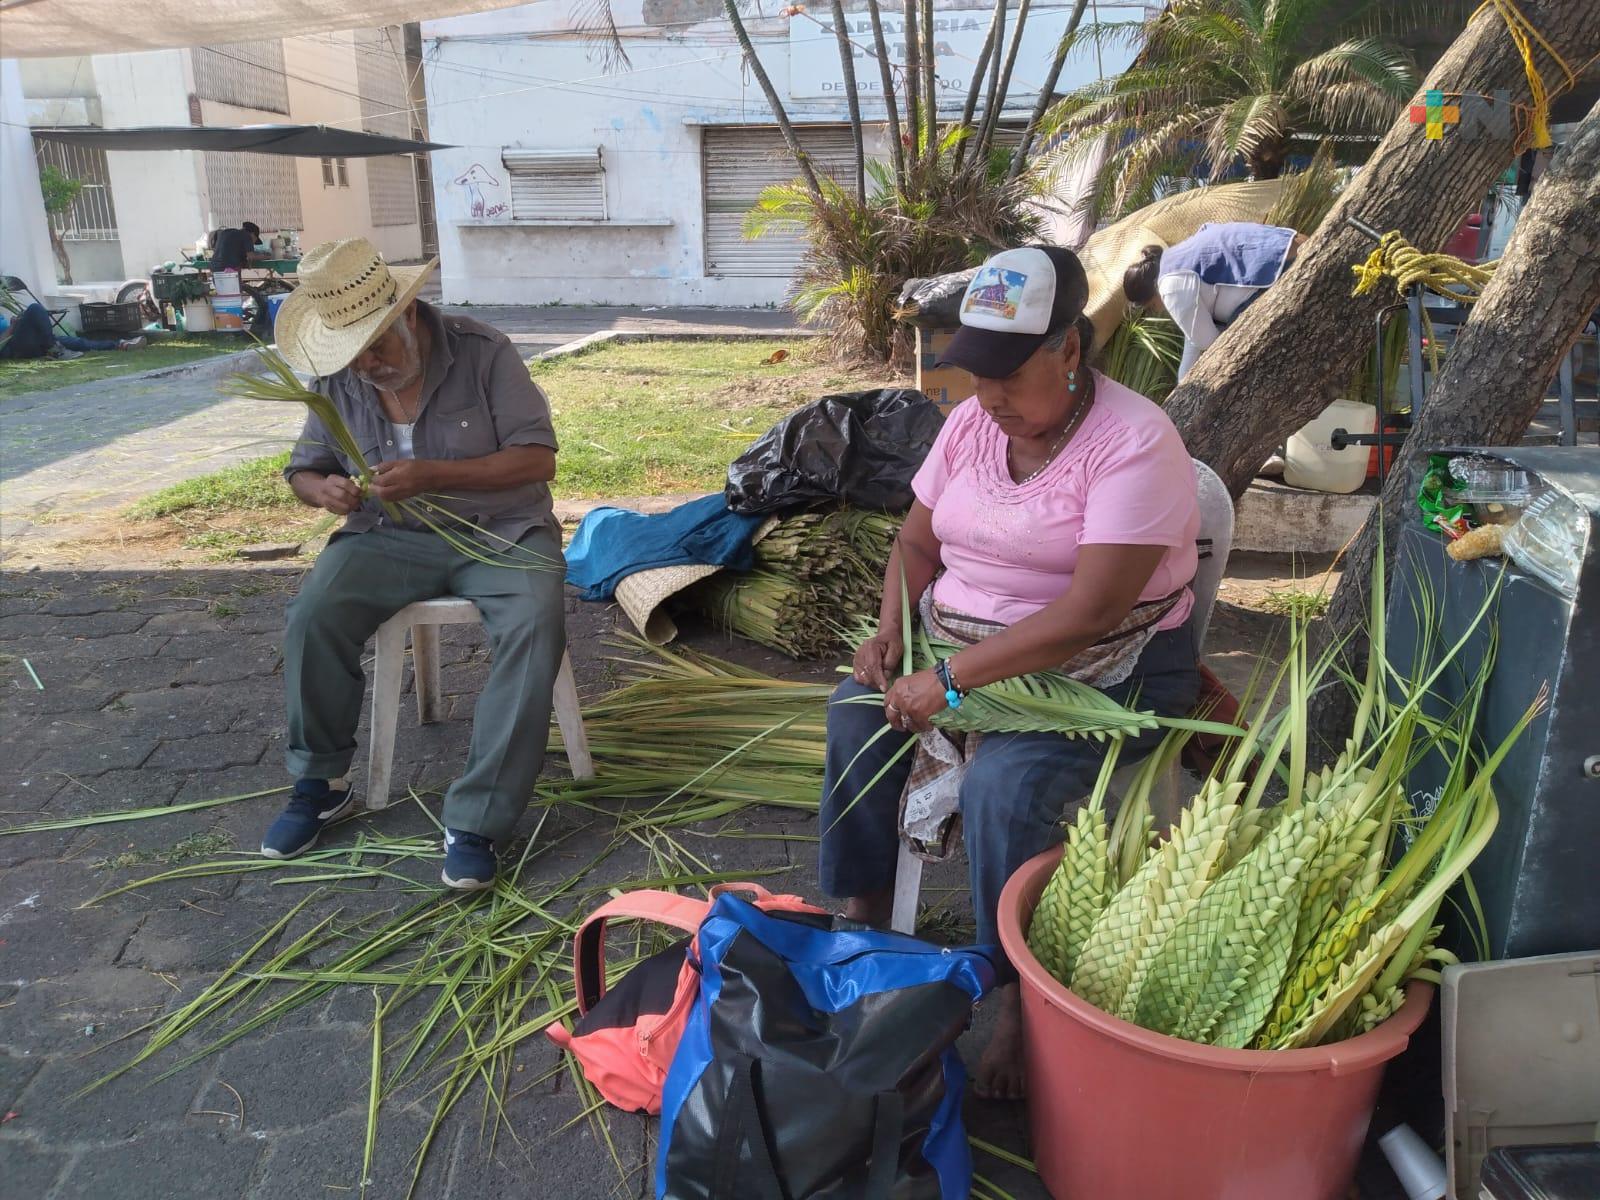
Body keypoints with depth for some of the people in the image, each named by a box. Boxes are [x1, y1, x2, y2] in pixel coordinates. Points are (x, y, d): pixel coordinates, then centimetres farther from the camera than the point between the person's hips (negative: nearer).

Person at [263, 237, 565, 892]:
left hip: (500, 528, -3)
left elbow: (538, 458, -13)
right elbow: (304, 468, 14)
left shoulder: (484, 352, -10)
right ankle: (322, 783, 0)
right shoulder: (338, 380, 1)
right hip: (391, 536, 3)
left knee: (535, 626, -33)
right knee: (312, 616, -24)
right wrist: (324, 489, -13)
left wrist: (433, 475, -26)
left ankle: (476, 820, -26)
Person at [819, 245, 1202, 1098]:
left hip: (1105, 671, -6)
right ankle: (864, 911, 4)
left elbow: (1088, 612, -27)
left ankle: (1017, 1001, -10)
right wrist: (890, 631, -7)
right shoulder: (972, 421, 3)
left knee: (1005, 782, -31)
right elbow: (917, 540, 12)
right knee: (858, 710, -15)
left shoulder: (1134, 443, -19)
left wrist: (951, 677, -29)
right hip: (963, 645, 7)